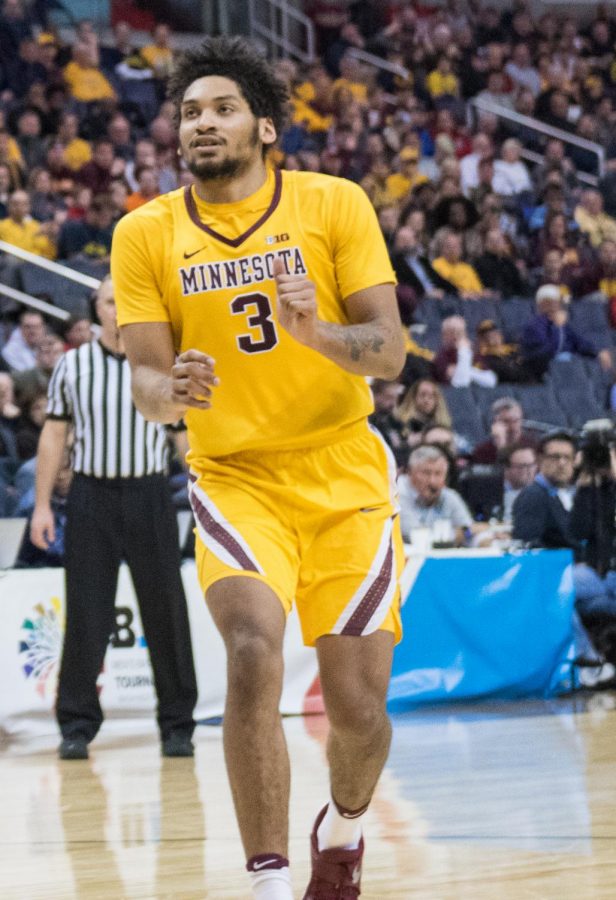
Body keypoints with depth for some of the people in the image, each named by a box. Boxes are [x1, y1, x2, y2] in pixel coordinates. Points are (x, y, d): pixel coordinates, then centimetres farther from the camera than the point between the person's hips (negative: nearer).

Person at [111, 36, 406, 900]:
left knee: (359, 708, 1)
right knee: (252, 652, -26)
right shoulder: (147, 234, -1)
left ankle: (342, 828, 36)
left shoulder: (335, 205, -5)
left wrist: (318, 334, -29)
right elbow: (145, 376, -4)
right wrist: (172, 390, -28)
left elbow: (390, 351, -9)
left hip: (343, 477, 0)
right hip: (235, 479, 0)